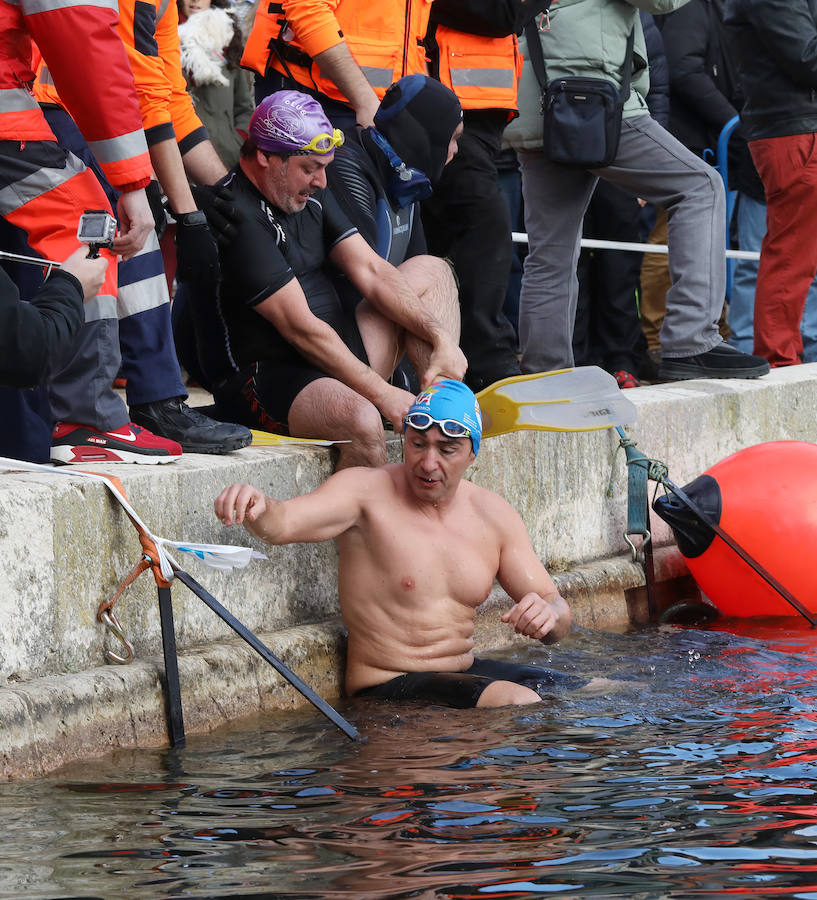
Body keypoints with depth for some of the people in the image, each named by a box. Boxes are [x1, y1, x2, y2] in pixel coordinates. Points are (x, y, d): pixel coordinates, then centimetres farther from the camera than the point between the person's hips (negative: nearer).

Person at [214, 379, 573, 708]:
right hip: (388, 688, -7)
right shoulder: (366, 491, -9)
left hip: (466, 672, 7)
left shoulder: (493, 515, 7)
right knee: (518, 703, -29)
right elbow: (282, 523, -26)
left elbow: (559, 611, 10)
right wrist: (259, 507, -50)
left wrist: (548, 614, -15)